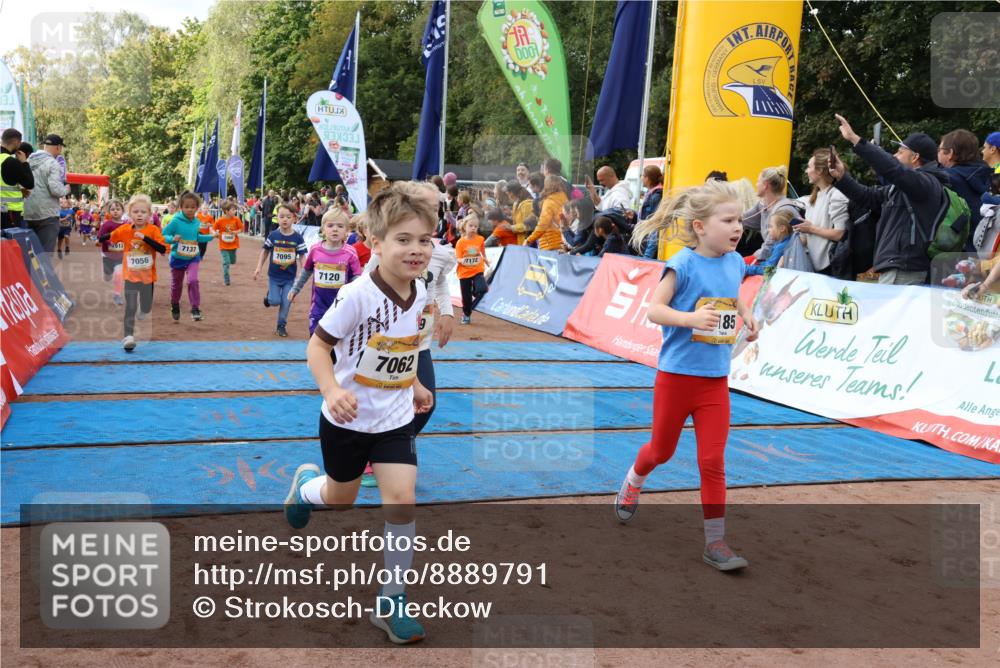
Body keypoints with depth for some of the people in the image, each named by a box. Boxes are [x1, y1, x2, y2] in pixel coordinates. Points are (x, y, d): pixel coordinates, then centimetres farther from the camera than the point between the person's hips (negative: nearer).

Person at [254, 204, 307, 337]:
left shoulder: (297, 238, -9)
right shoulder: (273, 235, -7)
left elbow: (301, 257, -3)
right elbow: (265, 251, 4)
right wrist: (258, 268, 0)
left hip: (290, 277, 0)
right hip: (274, 276, 0)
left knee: (286, 302, 2)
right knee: (275, 301, -3)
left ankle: (281, 326, 19)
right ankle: (269, 296, 32)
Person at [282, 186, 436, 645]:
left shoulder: (420, 293, -6)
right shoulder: (357, 296, -26)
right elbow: (317, 345, -20)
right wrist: (331, 390, -35)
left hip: (396, 420, 4)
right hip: (348, 419, -3)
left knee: (402, 501, -9)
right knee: (341, 500, 18)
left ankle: (391, 603, 6)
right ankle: (306, 484, 56)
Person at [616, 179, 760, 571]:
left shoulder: (734, 262, 1)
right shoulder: (684, 264, -16)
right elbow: (654, 309, -18)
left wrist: (747, 316, 3)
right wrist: (692, 318, -33)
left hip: (716, 379, 4)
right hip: (676, 373, -4)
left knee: (713, 460, 1)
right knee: (662, 449, 16)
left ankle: (715, 542, 8)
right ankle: (632, 483, 49)